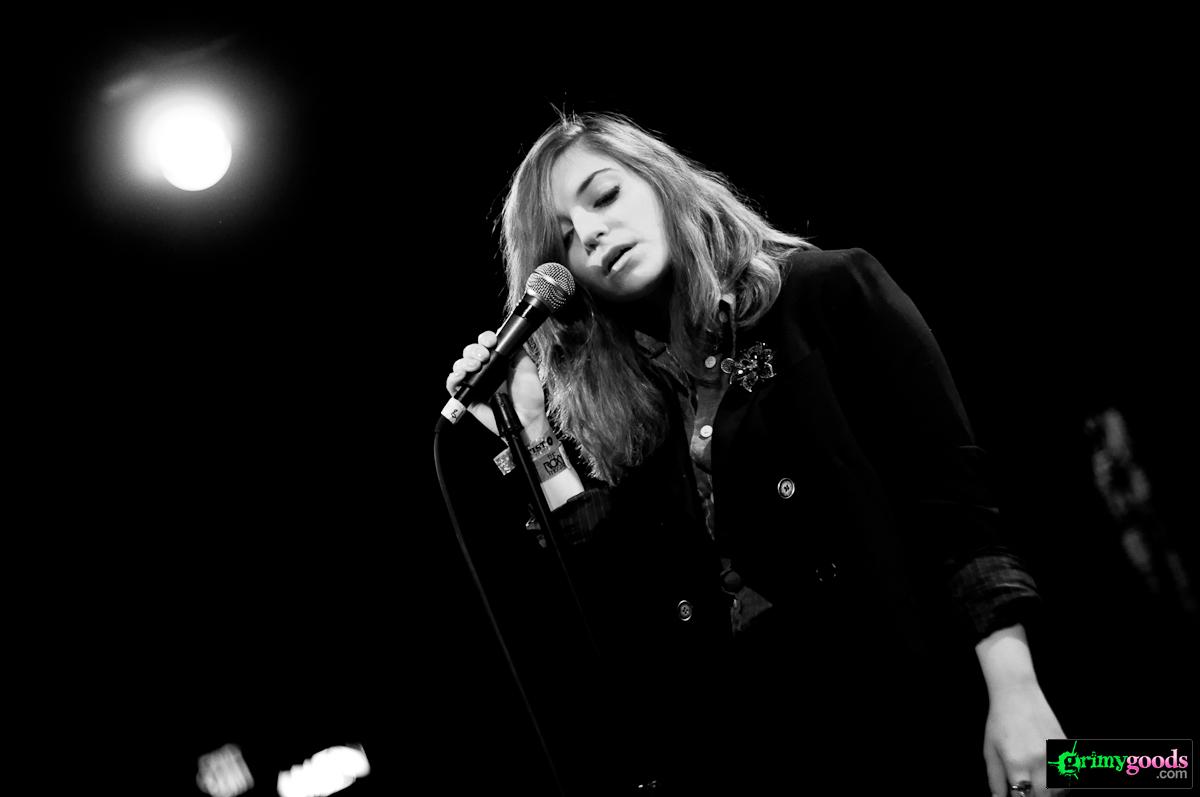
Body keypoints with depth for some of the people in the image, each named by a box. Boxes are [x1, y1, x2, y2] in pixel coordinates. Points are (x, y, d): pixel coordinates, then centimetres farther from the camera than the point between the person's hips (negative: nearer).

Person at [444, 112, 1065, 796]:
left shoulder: (829, 293, -2)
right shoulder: (607, 404, 7)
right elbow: (626, 613, 0)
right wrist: (532, 436, -4)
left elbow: (952, 491, -8)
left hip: (905, 718, -3)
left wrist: (1014, 688, -18)